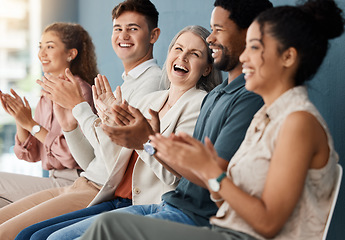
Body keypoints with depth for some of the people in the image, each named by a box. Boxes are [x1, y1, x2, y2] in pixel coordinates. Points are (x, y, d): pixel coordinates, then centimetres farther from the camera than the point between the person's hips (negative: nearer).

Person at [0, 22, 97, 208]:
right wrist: (19, 119, -4)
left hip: (72, 182, -7)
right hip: (54, 179, 7)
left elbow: (73, 155, -19)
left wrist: (31, 124, -16)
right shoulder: (46, 96, 12)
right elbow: (31, 155, 11)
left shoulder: (80, 91, -12)